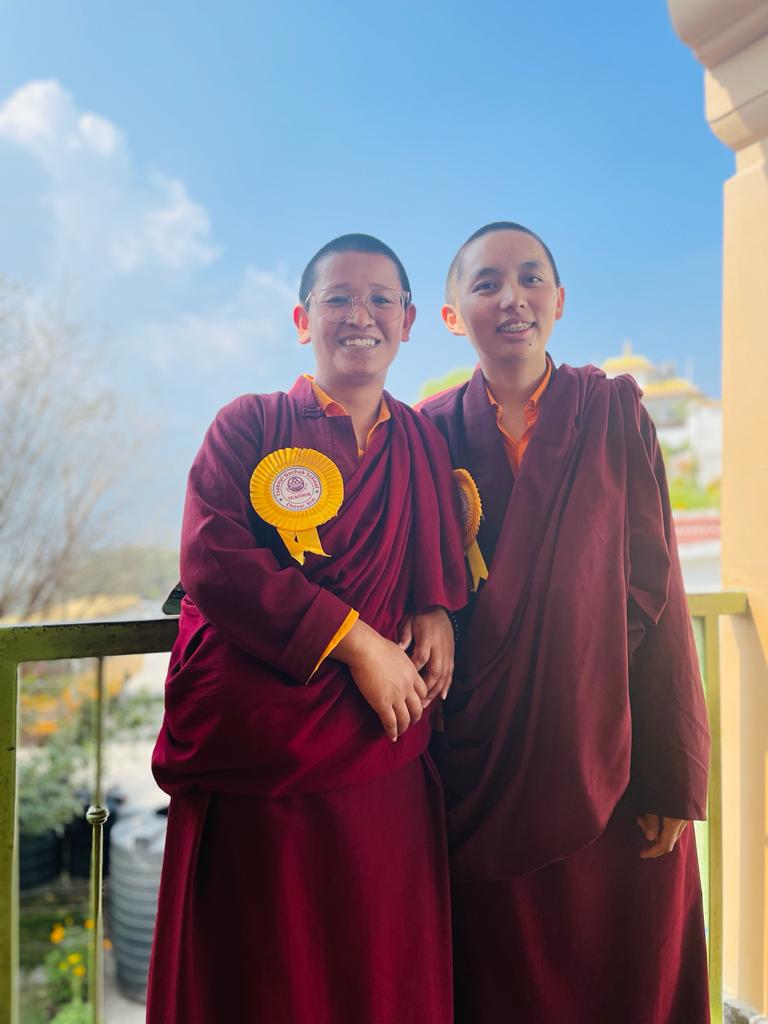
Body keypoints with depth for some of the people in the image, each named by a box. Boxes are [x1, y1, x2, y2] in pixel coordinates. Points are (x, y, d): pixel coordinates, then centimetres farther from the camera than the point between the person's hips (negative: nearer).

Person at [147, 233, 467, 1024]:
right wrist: (354, 640, -14)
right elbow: (210, 560, -11)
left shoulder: (423, 443, 12)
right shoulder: (249, 424, 1)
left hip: (381, 760, 3)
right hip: (256, 746, -2)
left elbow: (446, 558, 21)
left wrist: (438, 611, -3)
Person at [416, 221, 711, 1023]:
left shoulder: (614, 415, -1)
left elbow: (655, 595, -3)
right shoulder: (431, 433, 0)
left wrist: (670, 775, -6)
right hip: (478, 771, 1)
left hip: (606, 767, 0)